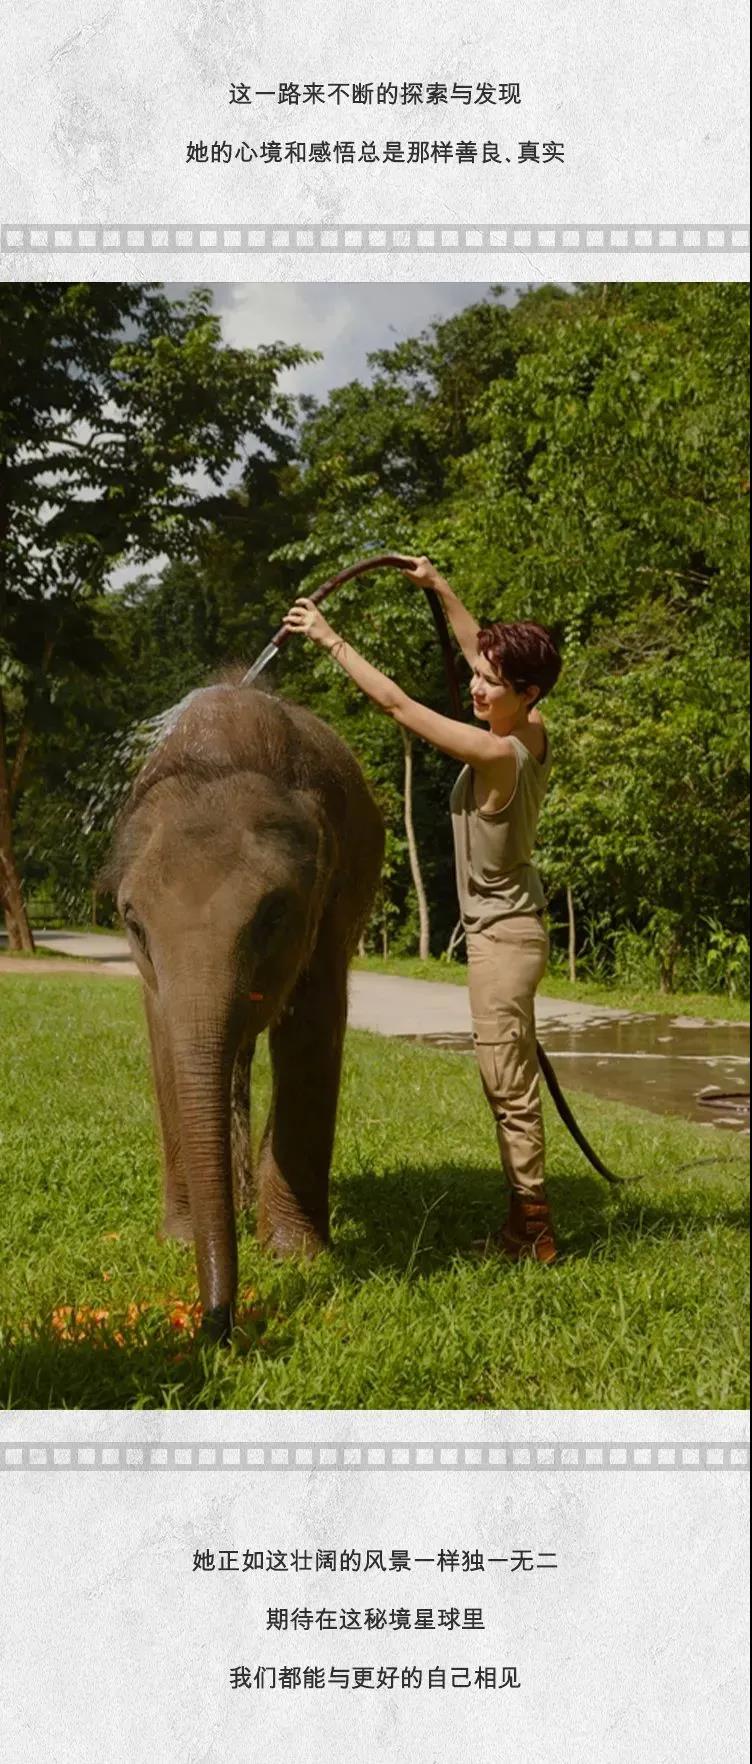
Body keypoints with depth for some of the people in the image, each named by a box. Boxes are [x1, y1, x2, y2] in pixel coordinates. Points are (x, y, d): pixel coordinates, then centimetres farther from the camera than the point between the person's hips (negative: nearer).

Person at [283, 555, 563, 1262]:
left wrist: (330, 639, -13)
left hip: (500, 935, -10)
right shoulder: (534, 732, 1)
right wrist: (441, 589, 24)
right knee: (511, 1085, 16)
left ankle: (532, 1230, 4)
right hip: (511, 929, 10)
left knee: (510, 1089, -3)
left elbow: (396, 702, -20)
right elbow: (480, 654, 19)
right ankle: (527, 1220, 25)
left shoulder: (496, 754, -23)